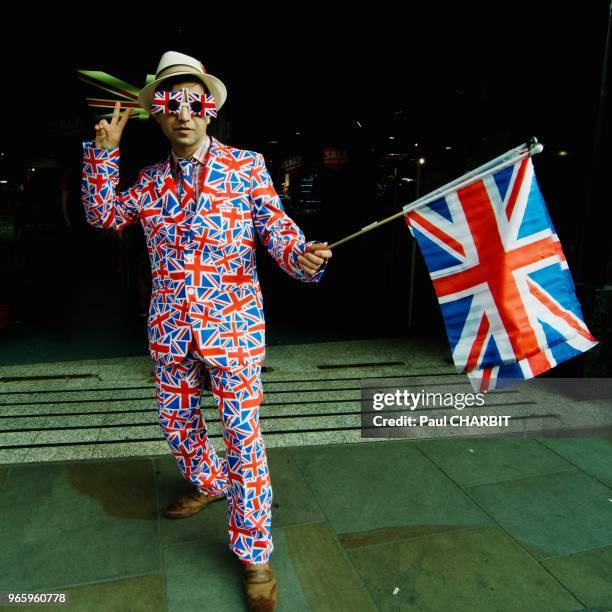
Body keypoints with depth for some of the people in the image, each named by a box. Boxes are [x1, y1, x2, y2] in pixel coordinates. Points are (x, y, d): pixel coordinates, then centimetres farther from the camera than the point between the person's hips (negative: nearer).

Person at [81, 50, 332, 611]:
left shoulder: (246, 166, -3)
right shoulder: (151, 180, 10)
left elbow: (276, 227, -7)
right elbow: (104, 214, 13)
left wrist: (303, 256, -28)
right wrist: (105, 149, 5)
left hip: (232, 325, -5)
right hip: (170, 329, 5)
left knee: (244, 436, -1)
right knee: (176, 419, 20)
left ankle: (253, 552, 15)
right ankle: (208, 484, 50)